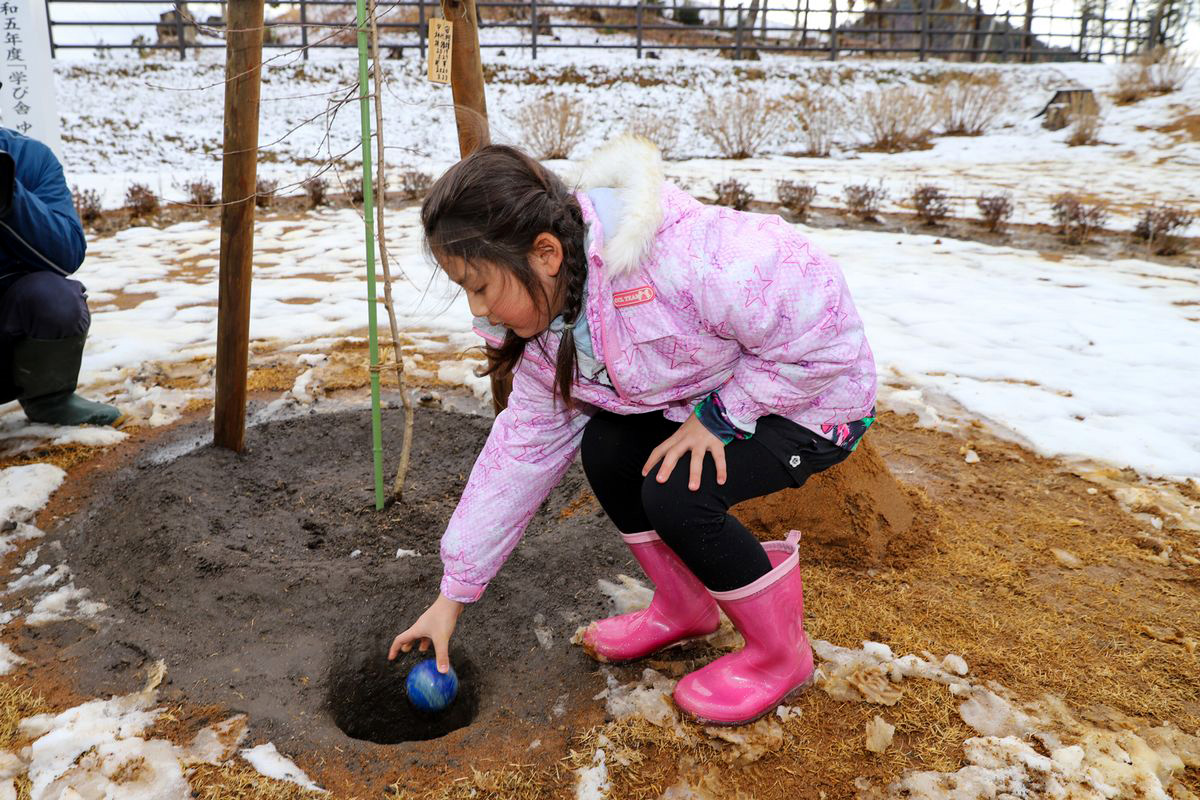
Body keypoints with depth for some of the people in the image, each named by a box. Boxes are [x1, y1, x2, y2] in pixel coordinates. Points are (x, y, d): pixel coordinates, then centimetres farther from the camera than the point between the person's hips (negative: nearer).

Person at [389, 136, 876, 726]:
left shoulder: (680, 262, -38)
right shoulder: (543, 324, -9)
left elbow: (822, 330, -30)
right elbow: (524, 448, -2)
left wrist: (719, 417, -25)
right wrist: (453, 594, -1)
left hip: (816, 398, -7)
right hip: (707, 402, 7)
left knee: (676, 491, -25)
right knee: (606, 447, -11)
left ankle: (780, 653, 1)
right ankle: (684, 608, 14)